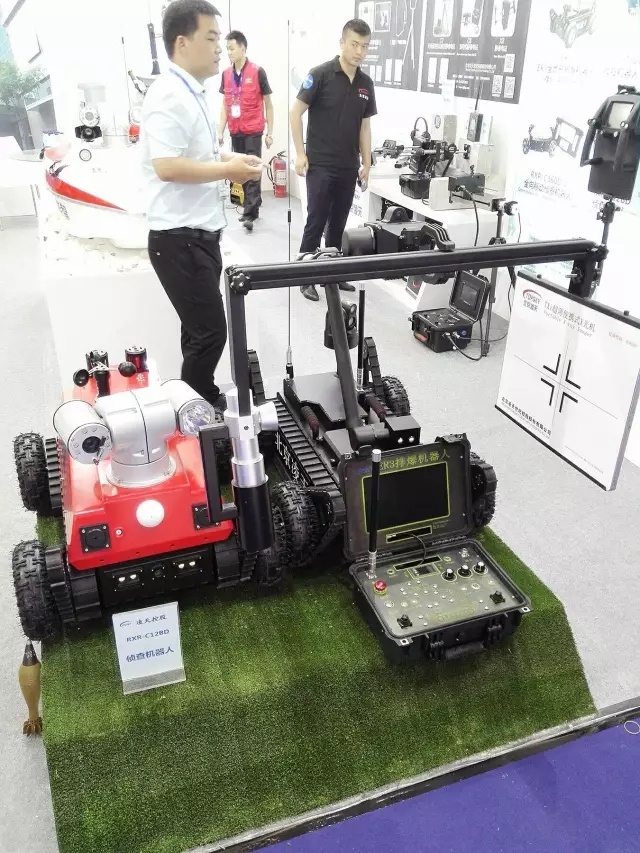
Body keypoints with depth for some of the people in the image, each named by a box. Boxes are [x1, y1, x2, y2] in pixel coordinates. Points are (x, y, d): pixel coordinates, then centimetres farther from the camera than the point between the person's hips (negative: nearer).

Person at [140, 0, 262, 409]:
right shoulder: (169, 96, -17)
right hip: (179, 238, -10)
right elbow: (167, 167, -27)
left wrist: (230, 158, 11)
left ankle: (201, 402, 31)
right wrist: (228, 170, -18)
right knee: (210, 332, -6)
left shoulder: (194, 92, 15)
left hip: (200, 232, 10)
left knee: (202, 329, 17)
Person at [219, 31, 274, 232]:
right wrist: (221, 131, 7)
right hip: (235, 132, 5)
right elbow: (225, 105, 13)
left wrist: (270, 132, -3)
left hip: (253, 131, -5)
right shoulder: (226, 74, 6)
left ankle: (250, 214, -6)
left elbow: (268, 104, -1)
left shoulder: (257, 72, -6)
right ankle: (254, 206, 22)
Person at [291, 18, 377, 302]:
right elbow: (296, 112, -7)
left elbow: (364, 126, 15)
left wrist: (366, 163, 10)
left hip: (348, 168, 5)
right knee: (315, 223, -3)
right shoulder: (321, 74, -7)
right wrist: (300, 154, -12)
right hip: (320, 165, -5)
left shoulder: (366, 83, 10)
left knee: (338, 225, 11)